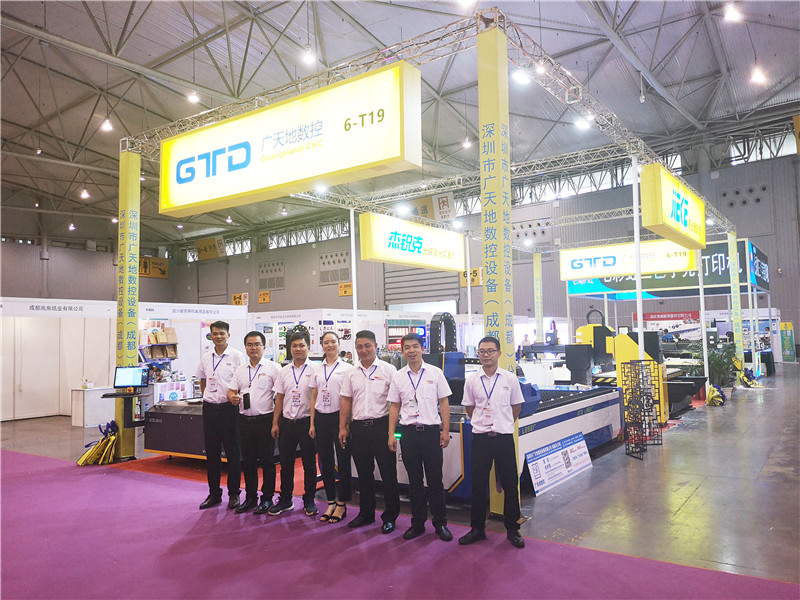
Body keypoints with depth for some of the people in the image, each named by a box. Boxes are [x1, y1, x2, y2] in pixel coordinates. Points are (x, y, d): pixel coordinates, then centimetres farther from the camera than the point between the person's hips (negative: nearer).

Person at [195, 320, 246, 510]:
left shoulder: (236, 356, -5)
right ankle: (214, 493, 22)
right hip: (209, 408, 5)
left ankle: (234, 493, 13)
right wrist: (208, 397, 13)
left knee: (232, 452, 2)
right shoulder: (206, 357, 10)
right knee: (211, 453, 11)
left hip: (229, 408, -4)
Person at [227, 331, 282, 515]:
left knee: (267, 461, 3)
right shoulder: (240, 370, 12)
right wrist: (232, 397, -10)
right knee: (248, 461, 13)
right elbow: (232, 391, 15)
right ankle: (250, 497, 25)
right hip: (245, 420, 5)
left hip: (265, 420, -5)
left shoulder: (273, 368, -5)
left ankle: (267, 498, 15)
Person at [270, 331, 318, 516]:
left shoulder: (314, 370, -5)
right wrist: (275, 423, 7)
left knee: (309, 463, 6)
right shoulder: (284, 371, 8)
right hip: (287, 422, 4)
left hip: (306, 422, -4)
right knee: (285, 463, 11)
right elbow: (279, 398, 11)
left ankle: (309, 500, 19)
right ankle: (285, 500, 24)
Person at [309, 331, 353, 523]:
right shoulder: (318, 370, 10)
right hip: (321, 418, 4)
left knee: (343, 461, 1)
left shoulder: (347, 368, -3)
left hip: (339, 417, -4)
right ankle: (331, 502, 22)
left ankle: (341, 504, 14)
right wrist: (312, 423, 6)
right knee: (325, 462, 9)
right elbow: (313, 398, 12)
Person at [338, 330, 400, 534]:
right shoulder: (351, 373, 10)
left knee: (388, 473, 2)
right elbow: (346, 401, 12)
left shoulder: (388, 370, -4)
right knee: (364, 473, 14)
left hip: (381, 425, -4)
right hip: (358, 427, 4)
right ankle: (366, 513, 28)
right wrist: (343, 427, 7)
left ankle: (390, 517, 15)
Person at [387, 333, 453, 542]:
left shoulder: (435, 373, 1)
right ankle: (417, 523, 22)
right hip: (408, 433, 2)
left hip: (431, 431, -2)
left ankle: (440, 523, 16)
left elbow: (444, 403, 2)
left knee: (435, 479, 2)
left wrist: (445, 430, -3)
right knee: (414, 480, 10)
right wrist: (391, 434, 4)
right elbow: (394, 407, 9)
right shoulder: (398, 377, 6)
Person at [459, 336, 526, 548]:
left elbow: (517, 406, 11)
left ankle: (512, 529, 21)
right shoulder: (471, 380, 1)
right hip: (480, 437, 1)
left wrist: (504, 424, 11)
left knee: (510, 484, 5)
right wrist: (482, 424, 9)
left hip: (504, 437, -1)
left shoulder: (510, 379, 0)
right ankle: (477, 528, 22)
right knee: (478, 484, 7)